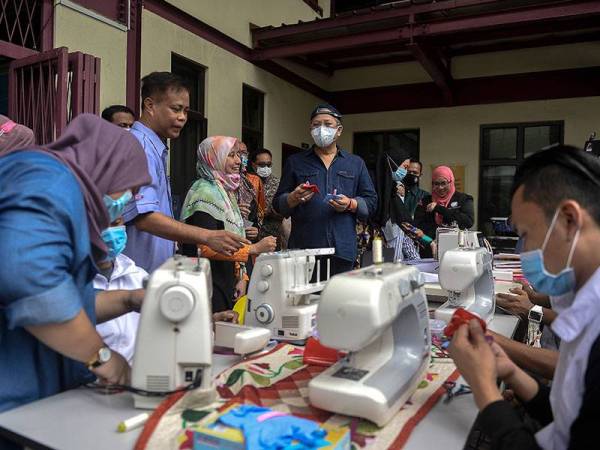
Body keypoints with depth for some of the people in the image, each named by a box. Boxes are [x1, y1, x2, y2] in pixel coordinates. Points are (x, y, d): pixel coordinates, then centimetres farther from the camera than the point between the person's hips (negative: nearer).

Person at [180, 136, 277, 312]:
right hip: (207, 286, -9)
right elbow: (207, 248, -22)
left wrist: (241, 277, 8)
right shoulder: (205, 192, -14)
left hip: (226, 284, 9)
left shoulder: (225, 190, 14)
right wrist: (255, 248, -22)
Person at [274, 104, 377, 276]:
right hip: (304, 248, -1)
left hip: (343, 249, 1)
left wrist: (350, 204, -8)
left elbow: (371, 202, 11)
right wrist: (294, 198, -11)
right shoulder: (295, 162, 13)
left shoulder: (356, 163, 15)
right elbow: (278, 204, 10)